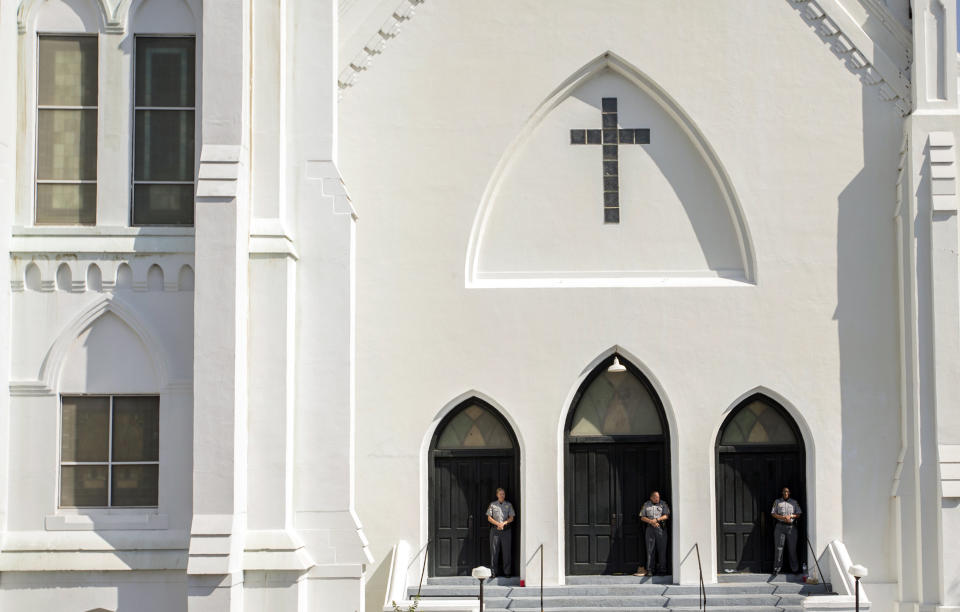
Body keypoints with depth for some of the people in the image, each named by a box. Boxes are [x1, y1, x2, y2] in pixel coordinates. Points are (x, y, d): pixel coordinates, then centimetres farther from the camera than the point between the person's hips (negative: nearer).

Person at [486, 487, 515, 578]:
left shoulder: (509, 505, 9)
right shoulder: (492, 505, 7)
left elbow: (511, 518, 5)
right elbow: (489, 518, 4)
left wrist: (503, 523, -12)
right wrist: (498, 524, -11)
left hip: (506, 530, 1)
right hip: (495, 529, -1)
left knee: (506, 551, -1)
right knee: (494, 551, -3)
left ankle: (507, 572, 3)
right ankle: (493, 572, 0)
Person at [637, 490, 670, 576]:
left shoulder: (663, 504, 8)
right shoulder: (646, 504, 11)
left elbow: (666, 516, 0)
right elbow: (642, 517, 8)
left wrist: (656, 519, -14)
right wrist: (650, 521, -8)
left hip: (661, 529, -1)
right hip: (650, 528, 1)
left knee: (662, 550, -2)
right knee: (650, 550, -3)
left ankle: (662, 570, 2)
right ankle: (649, 570, -3)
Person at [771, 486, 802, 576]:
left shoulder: (794, 502, 13)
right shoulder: (777, 502, 12)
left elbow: (799, 514, 8)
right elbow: (773, 514, 5)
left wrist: (790, 516, -10)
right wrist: (782, 517, -11)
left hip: (791, 527, 0)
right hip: (780, 526, 0)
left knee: (792, 548, -1)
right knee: (778, 547, -5)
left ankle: (794, 568, 4)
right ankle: (777, 568, -3)